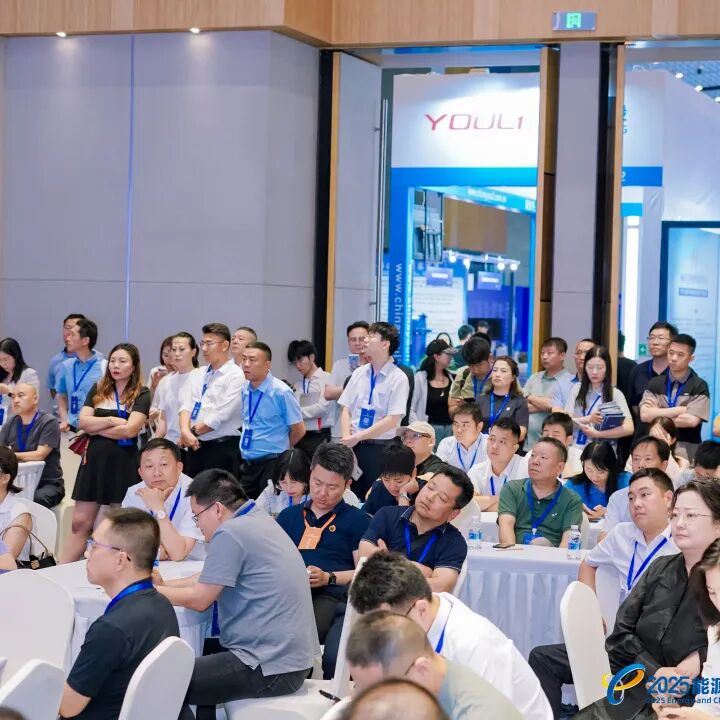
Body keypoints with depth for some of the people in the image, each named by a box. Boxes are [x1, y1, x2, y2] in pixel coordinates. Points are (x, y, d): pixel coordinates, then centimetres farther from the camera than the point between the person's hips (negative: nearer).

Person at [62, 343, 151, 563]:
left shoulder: (141, 394, -2)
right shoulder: (98, 390, 10)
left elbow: (130, 430, -14)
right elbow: (83, 422, -1)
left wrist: (96, 428, -7)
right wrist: (112, 420, -12)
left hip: (123, 462, -4)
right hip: (94, 459, 4)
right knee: (80, 522, 2)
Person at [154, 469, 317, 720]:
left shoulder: (230, 533, -17)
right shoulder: (257, 520, 13)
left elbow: (199, 600, -10)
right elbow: (210, 580, 23)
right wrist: (164, 584, 17)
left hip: (271, 668, -11)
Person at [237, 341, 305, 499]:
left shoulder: (281, 392, -14)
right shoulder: (244, 390, 6)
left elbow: (299, 430, -7)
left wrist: (279, 448, 6)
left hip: (272, 462, -6)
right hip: (247, 462, 6)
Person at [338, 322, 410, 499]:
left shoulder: (398, 378, -7)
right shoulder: (359, 373, 9)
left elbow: (392, 420, -13)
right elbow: (346, 409, 8)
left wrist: (357, 437, -12)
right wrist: (347, 439, -8)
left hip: (380, 448, -4)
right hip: (354, 445, 4)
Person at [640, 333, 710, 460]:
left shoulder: (699, 386, -2)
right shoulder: (655, 384, 7)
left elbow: (692, 420, -14)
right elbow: (644, 415, -8)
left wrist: (658, 415, -6)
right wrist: (681, 410, -12)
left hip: (687, 449, -2)